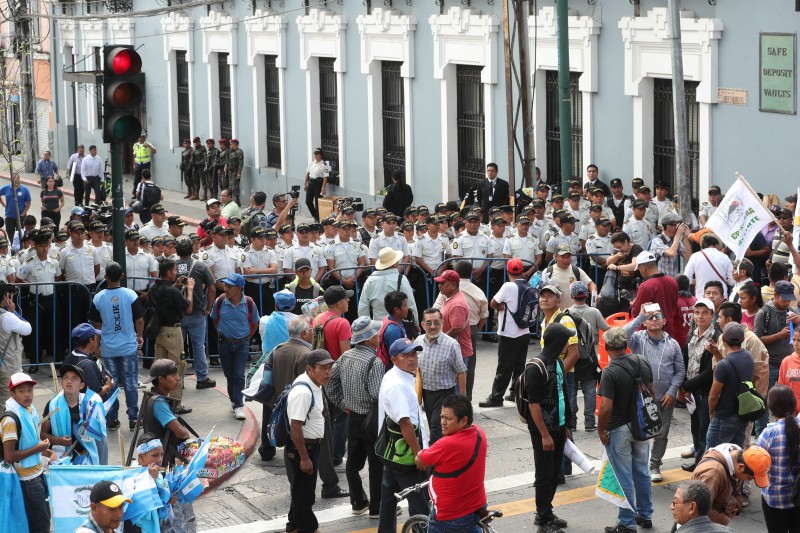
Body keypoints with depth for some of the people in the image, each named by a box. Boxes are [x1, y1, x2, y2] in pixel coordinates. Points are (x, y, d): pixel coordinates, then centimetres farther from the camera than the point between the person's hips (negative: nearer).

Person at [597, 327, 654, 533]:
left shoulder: (610, 372, -23)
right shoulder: (643, 362, -3)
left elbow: (606, 408, -24)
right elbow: (652, 393, 8)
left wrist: (601, 430, -9)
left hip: (619, 429, -6)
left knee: (624, 478, 3)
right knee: (642, 473, 19)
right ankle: (645, 515, 31)